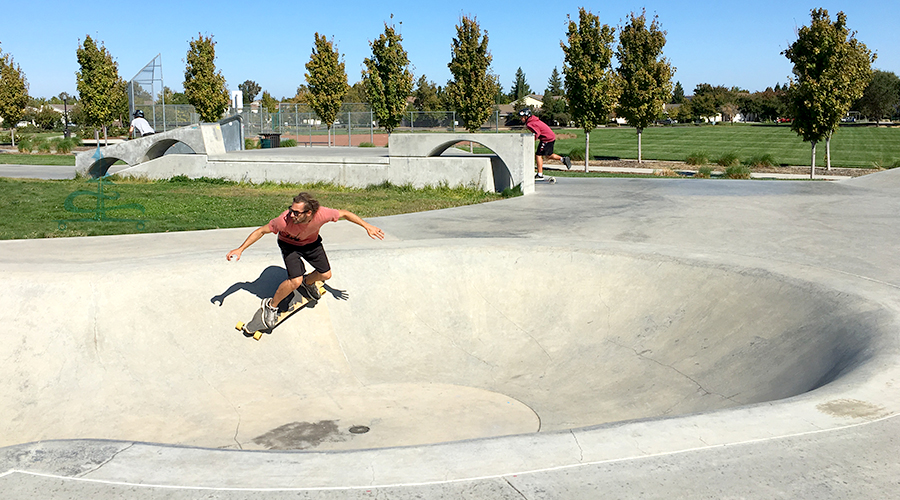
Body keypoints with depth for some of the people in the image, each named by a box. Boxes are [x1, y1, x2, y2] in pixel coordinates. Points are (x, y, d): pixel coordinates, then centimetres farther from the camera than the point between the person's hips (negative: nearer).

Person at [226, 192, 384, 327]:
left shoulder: (322, 214, -38)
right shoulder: (285, 219, -41)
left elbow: (344, 213, -18)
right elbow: (261, 231, -26)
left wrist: (367, 226, -15)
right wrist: (240, 249, -27)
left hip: (311, 242, 3)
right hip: (289, 244, -3)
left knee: (325, 274, 6)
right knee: (295, 281, -20)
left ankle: (307, 282, 42)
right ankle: (271, 305, 5)